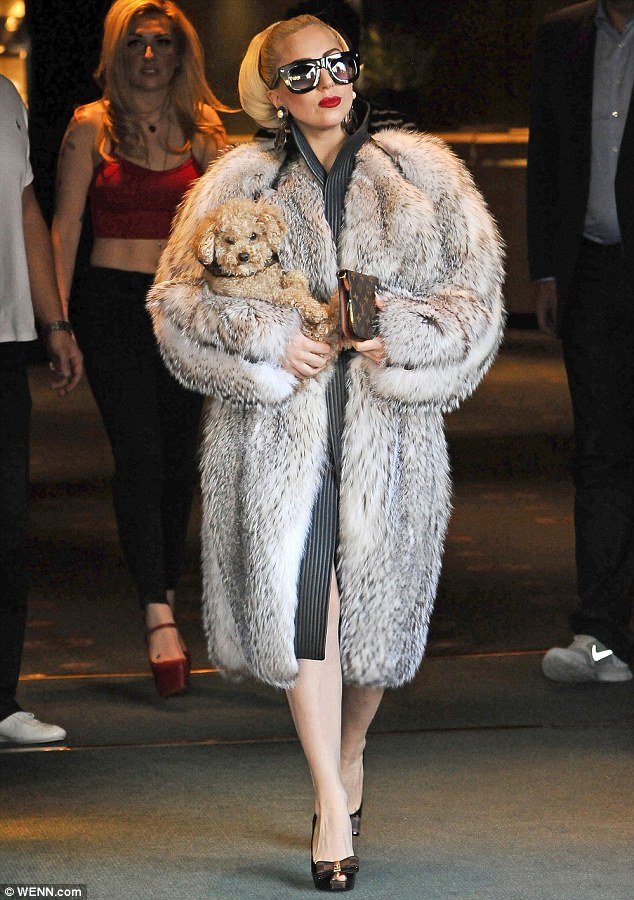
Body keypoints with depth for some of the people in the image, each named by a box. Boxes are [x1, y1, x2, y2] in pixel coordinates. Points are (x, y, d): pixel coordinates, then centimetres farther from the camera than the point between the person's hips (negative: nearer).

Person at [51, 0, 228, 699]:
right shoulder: (91, 128, 1)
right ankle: (159, 618, -19)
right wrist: (59, 323, -6)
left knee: (178, 460, 6)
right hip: (110, 301, -3)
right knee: (138, 454, -13)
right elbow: (64, 229, 0)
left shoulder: (199, 130, 7)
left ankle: (165, 598, 20)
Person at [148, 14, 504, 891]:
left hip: (389, 423, 1)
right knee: (303, 598, -12)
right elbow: (178, 298, 3)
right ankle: (333, 807, -7)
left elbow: (474, 297, 6)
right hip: (276, 424, -1)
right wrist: (267, 339, -10)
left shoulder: (421, 175, 7)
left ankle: (349, 749, 37)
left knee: (375, 606, 8)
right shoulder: (241, 183, 6)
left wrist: (396, 339, -10)